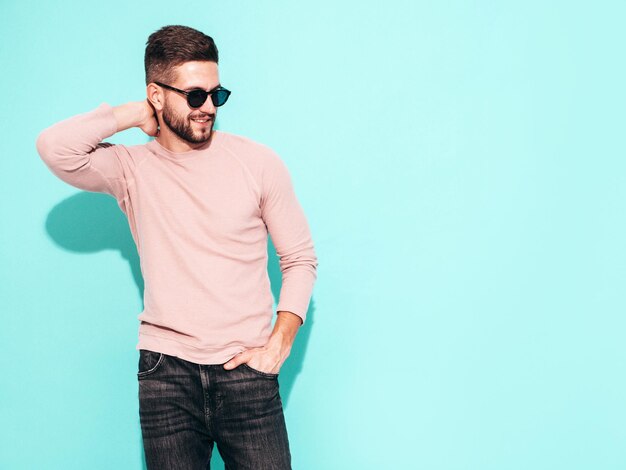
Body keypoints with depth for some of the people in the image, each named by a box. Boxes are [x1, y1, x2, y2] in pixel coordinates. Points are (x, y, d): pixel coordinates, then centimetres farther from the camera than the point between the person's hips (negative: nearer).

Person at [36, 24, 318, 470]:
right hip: (166, 372, 1)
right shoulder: (131, 168, 1)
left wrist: (278, 344, -6)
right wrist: (133, 114, -6)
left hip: (246, 372, 0)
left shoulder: (258, 162, 0)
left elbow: (300, 259, 4)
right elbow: (55, 147, -17)